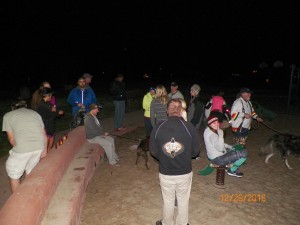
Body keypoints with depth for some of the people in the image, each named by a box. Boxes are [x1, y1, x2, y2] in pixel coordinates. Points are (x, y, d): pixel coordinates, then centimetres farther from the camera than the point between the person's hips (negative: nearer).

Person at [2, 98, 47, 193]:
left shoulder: (8, 115, 12)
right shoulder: (35, 113, 20)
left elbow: (11, 139, 8)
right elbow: (44, 134, 17)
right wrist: (45, 150, 25)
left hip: (22, 148, -4)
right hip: (39, 146, 4)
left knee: (13, 174, 19)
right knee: (30, 171, 26)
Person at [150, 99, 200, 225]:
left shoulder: (157, 129, -15)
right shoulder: (190, 128, -16)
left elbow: (153, 152, -4)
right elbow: (196, 151, -6)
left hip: (165, 173, 1)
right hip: (185, 173, 0)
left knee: (168, 201, 23)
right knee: (183, 201, 24)